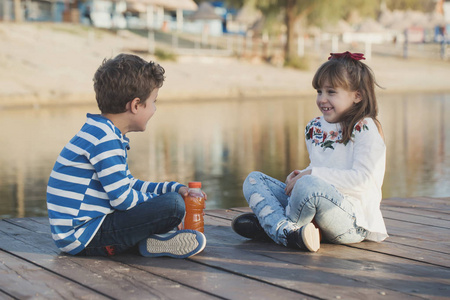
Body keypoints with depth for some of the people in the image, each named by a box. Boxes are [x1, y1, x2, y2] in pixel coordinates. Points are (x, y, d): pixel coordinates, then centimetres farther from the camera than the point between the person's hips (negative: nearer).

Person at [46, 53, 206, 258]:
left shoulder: (103, 133, 16)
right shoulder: (104, 140, -18)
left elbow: (128, 185, 24)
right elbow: (123, 199, -20)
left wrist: (176, 188, 19)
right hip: (82, 238, -11)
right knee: (172, 205, -22)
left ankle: (152, 237, 4)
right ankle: (154, 242, 2)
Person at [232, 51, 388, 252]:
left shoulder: (365, 129, -6)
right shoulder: (315, 128, 15)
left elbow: (362, 179, -16)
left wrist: (312, 174, -17)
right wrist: (299, 176, 3)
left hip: (353, 220, -8)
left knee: (308, 185, -38)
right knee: (253, 180, 2)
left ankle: (270, 224, -12)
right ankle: (288, 231, -24)